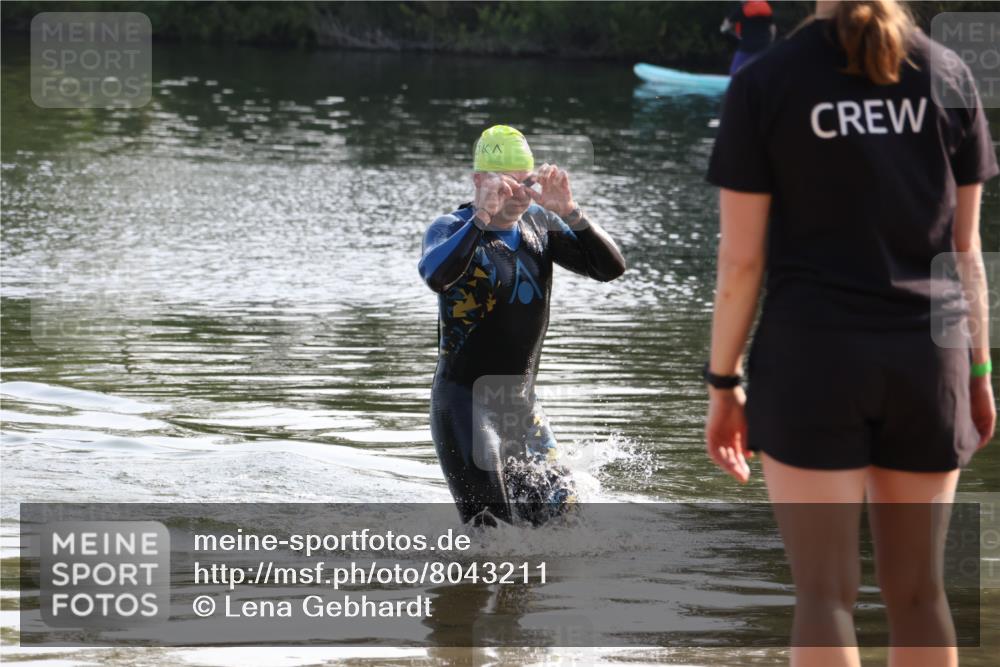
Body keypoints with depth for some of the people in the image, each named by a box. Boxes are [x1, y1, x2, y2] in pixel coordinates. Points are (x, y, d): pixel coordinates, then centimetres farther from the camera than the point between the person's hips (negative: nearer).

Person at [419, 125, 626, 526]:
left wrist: (568, 211, -17)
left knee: (561, 516, 9)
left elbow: (610, 267, -5)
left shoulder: (539, 225, 6)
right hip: (464, 403, -6)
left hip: (522, 403, 6)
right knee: (492, 528, -15)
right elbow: (435, 276, -34)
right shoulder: (452, 229, -10)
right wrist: (482, 216, -39)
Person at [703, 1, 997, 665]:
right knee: (918, 588, 12)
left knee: (825, 590, 0)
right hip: (928, 359, 3)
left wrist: (722, 384, 3)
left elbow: (740, 258, -5)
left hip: (812, 359, -3)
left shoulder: (762, 84, -5)